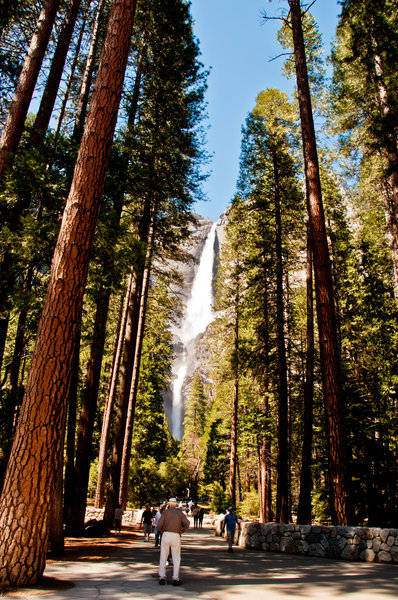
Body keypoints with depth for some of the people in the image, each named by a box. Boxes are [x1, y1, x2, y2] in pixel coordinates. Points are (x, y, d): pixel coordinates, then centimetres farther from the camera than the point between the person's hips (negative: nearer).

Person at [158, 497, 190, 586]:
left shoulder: (166, 512, 2)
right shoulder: (180, 513, 5)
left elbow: (159, 524, -9)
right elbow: (187, 523, -10)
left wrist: (161, 531, 8)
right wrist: (182, 531, 4)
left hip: (166, 535, 0)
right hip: (176, 536, 0)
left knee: (163, 558, 9)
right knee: (176, 559, 8)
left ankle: (162, 577, 9)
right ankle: (175, 579, 4)